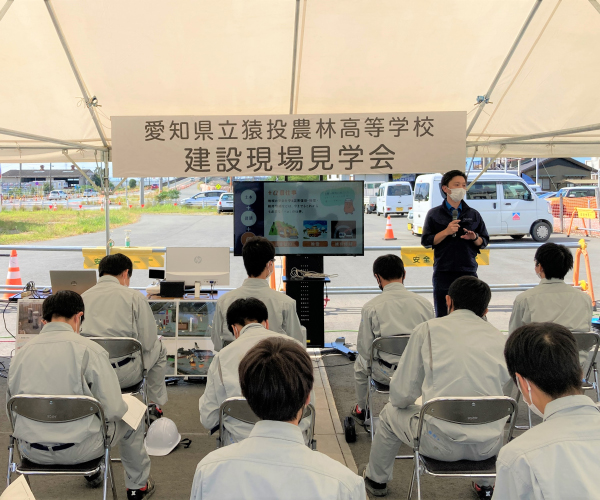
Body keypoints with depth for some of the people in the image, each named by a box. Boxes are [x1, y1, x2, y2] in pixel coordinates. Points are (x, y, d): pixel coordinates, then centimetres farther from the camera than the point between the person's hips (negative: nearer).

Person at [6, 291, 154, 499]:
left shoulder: (21, 352, -4)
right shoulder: (90, 350, -17)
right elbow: (113, 409, -16)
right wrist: (124, 408, 7)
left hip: (31, 451, 5)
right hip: (79, 449, -5)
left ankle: (93, 474, 55)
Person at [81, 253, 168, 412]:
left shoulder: (83, 297, 5)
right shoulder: (134, 297, -6)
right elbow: (147, 342, -6)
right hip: (125, 376, -4)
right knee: (159, 348, 26)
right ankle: (155, 404, 34)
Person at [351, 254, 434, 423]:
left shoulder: (370, 307, -12)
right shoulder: (424, 303, -5)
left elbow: (365, 350, -8)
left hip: (387, 374, -2)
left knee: (360, 363, 31)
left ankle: (360, 410, 51)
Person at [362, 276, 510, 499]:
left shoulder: (428, 329, -4)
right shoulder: (499, 338, 3)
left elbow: (401, 396, -3)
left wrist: (400, 399, 21)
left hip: (441, 444, -3)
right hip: (488, 447, 3)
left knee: (390, 412, 27)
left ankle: (376, 480, 48)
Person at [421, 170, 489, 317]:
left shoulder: (473, 215, 13)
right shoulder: (434, 214, 6)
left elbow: (484, 242, 14)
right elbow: (426, 241, 0)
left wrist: (475, 238, -8)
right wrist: (446, 232, -12)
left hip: (468, 272, 2)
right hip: (443, 273, -2)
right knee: (442, 316, 1)